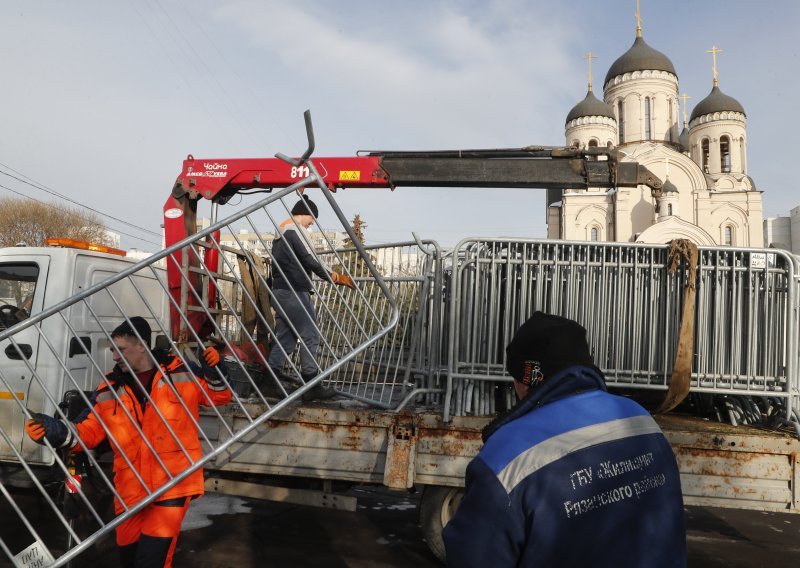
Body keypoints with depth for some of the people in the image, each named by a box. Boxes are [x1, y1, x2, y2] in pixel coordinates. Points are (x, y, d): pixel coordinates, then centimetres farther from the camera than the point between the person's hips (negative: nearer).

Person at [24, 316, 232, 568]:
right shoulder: (109, 389, 4)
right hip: (130, 489, 5)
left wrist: (214, 375, -15)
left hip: (173, 483, -4)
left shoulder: (182, 372, -4)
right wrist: (59, 432, -17)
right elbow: (89, 431, 2)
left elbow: (219, 396, 5)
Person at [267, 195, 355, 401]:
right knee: (310, 336, -8)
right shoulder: (296, 230, -10)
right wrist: (335, 277, -9)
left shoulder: (280, 231, 20)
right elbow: (310, 260, -16)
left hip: (279, 290, 10)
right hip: (295, 292, -10)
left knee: (285, 336, 13)